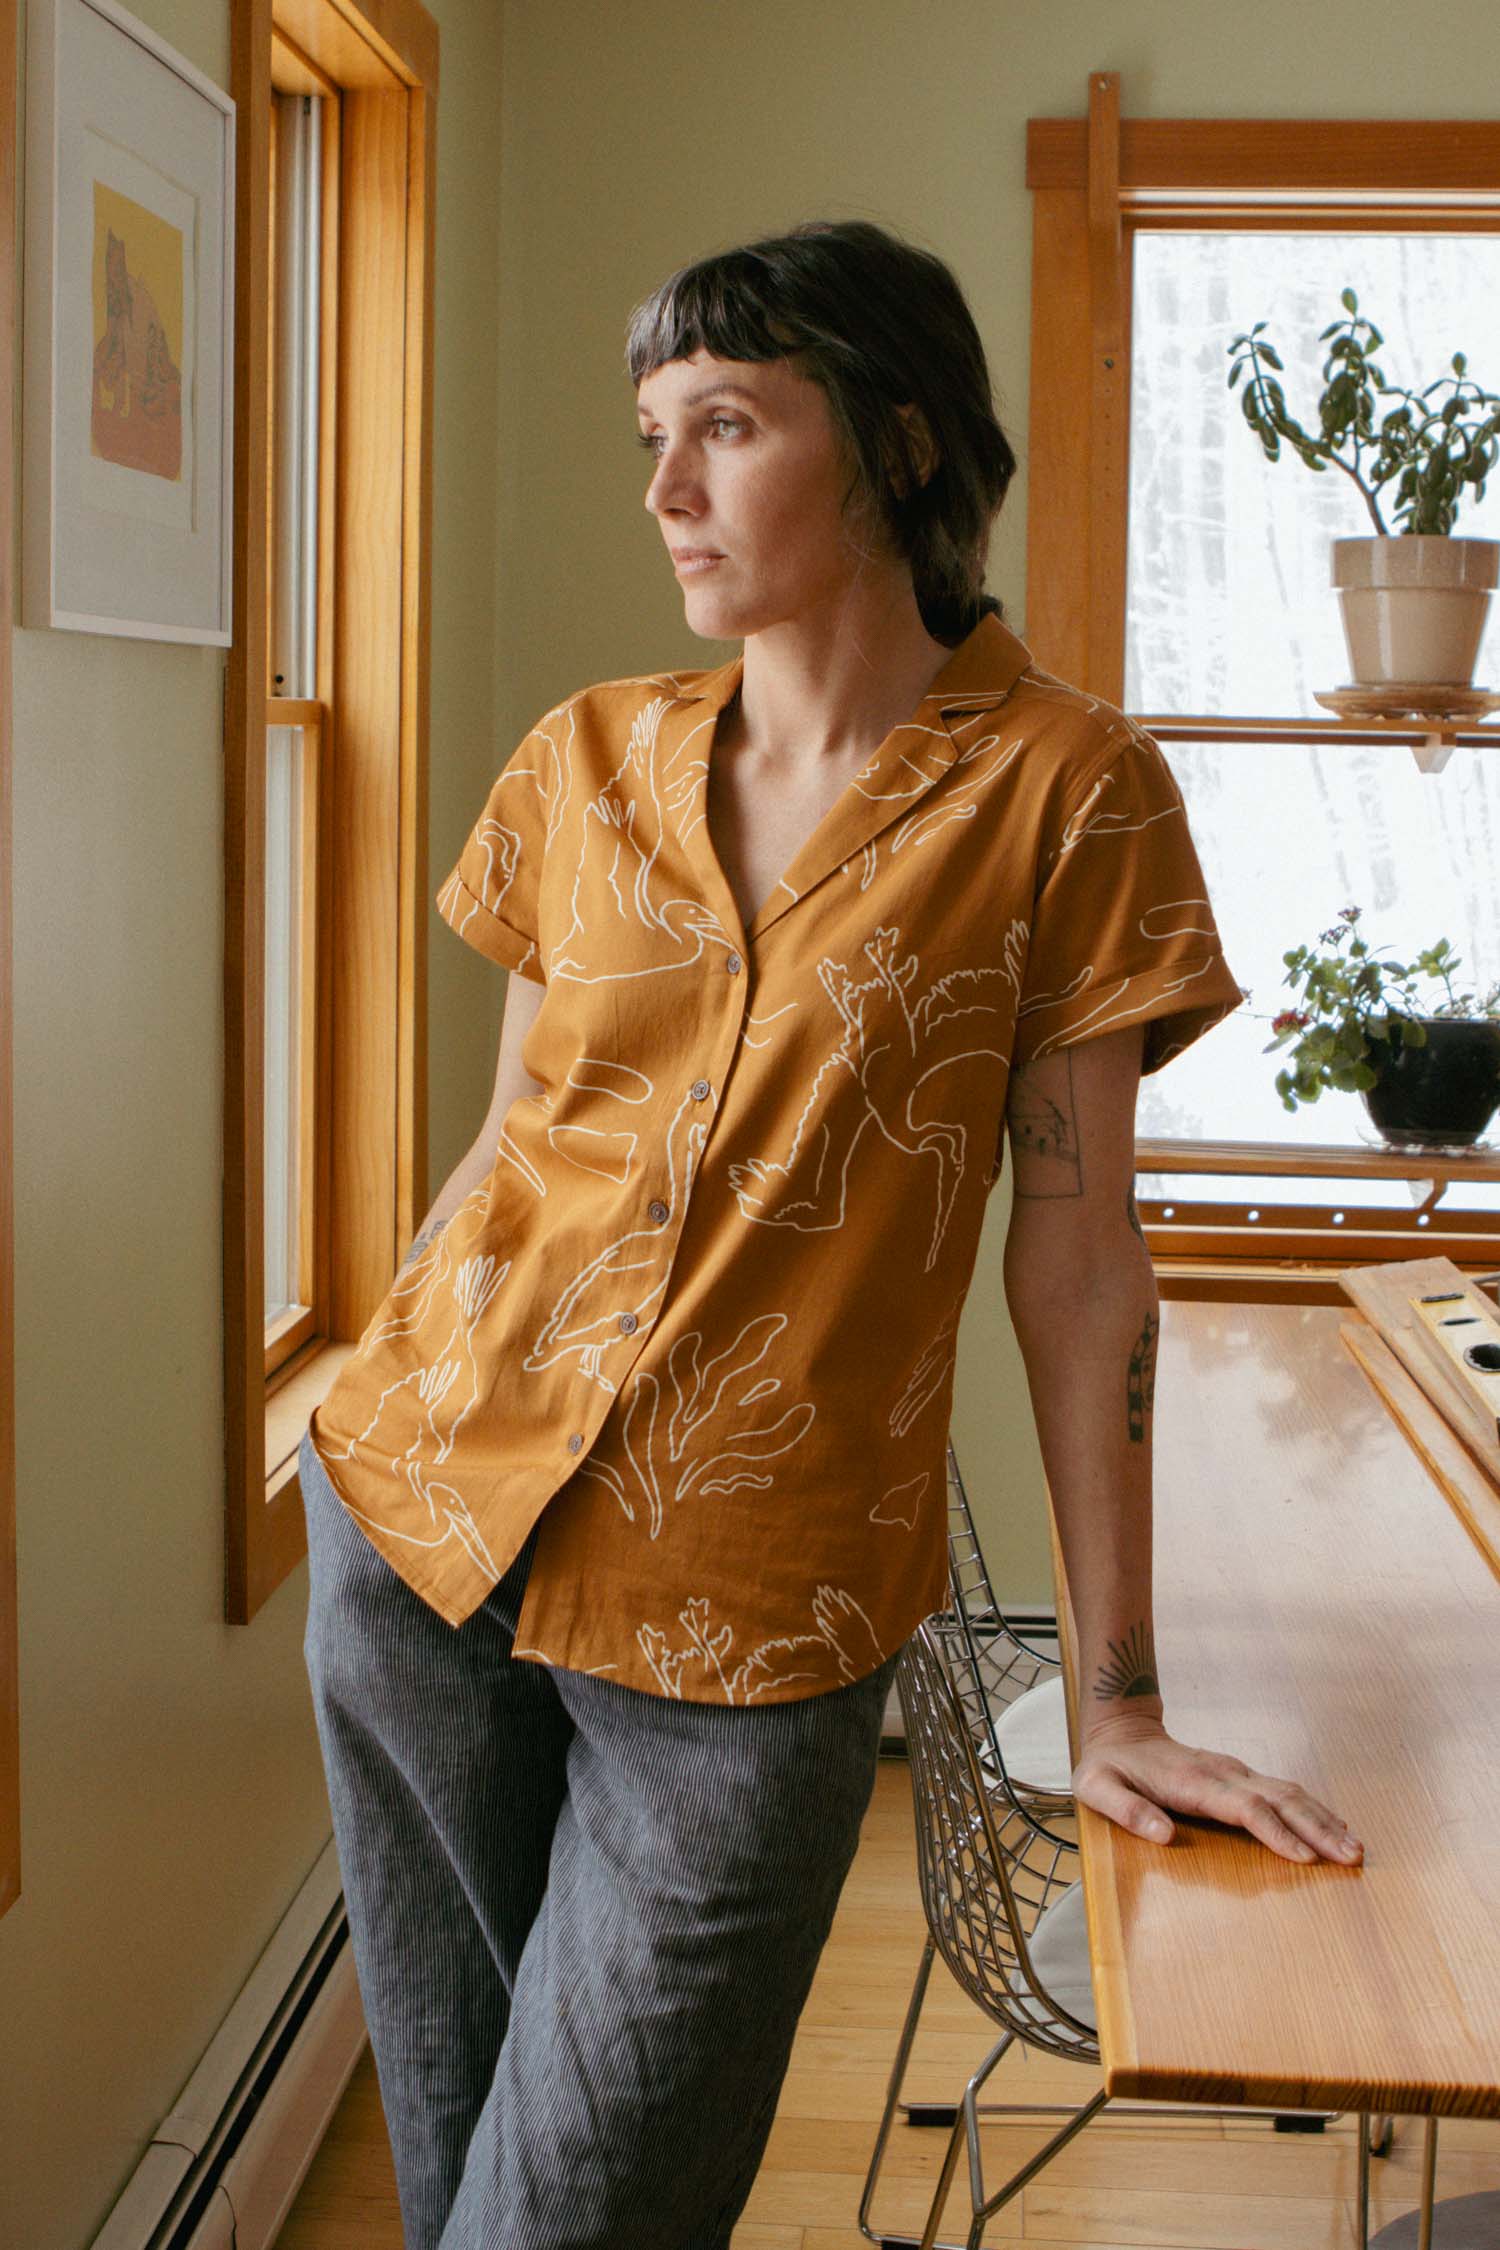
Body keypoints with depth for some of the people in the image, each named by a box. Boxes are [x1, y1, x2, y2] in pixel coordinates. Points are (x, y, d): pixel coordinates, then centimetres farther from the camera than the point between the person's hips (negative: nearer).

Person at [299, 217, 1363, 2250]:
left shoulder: (1062, 789, -7)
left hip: (750, 1623, -3)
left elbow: (1075, 1248, -6)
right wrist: (386, 1425, 10)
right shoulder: (589, 759, 4)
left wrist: (1118, 1703, -5)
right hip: (425, 1525, 4)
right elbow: (514, 1148, 11)